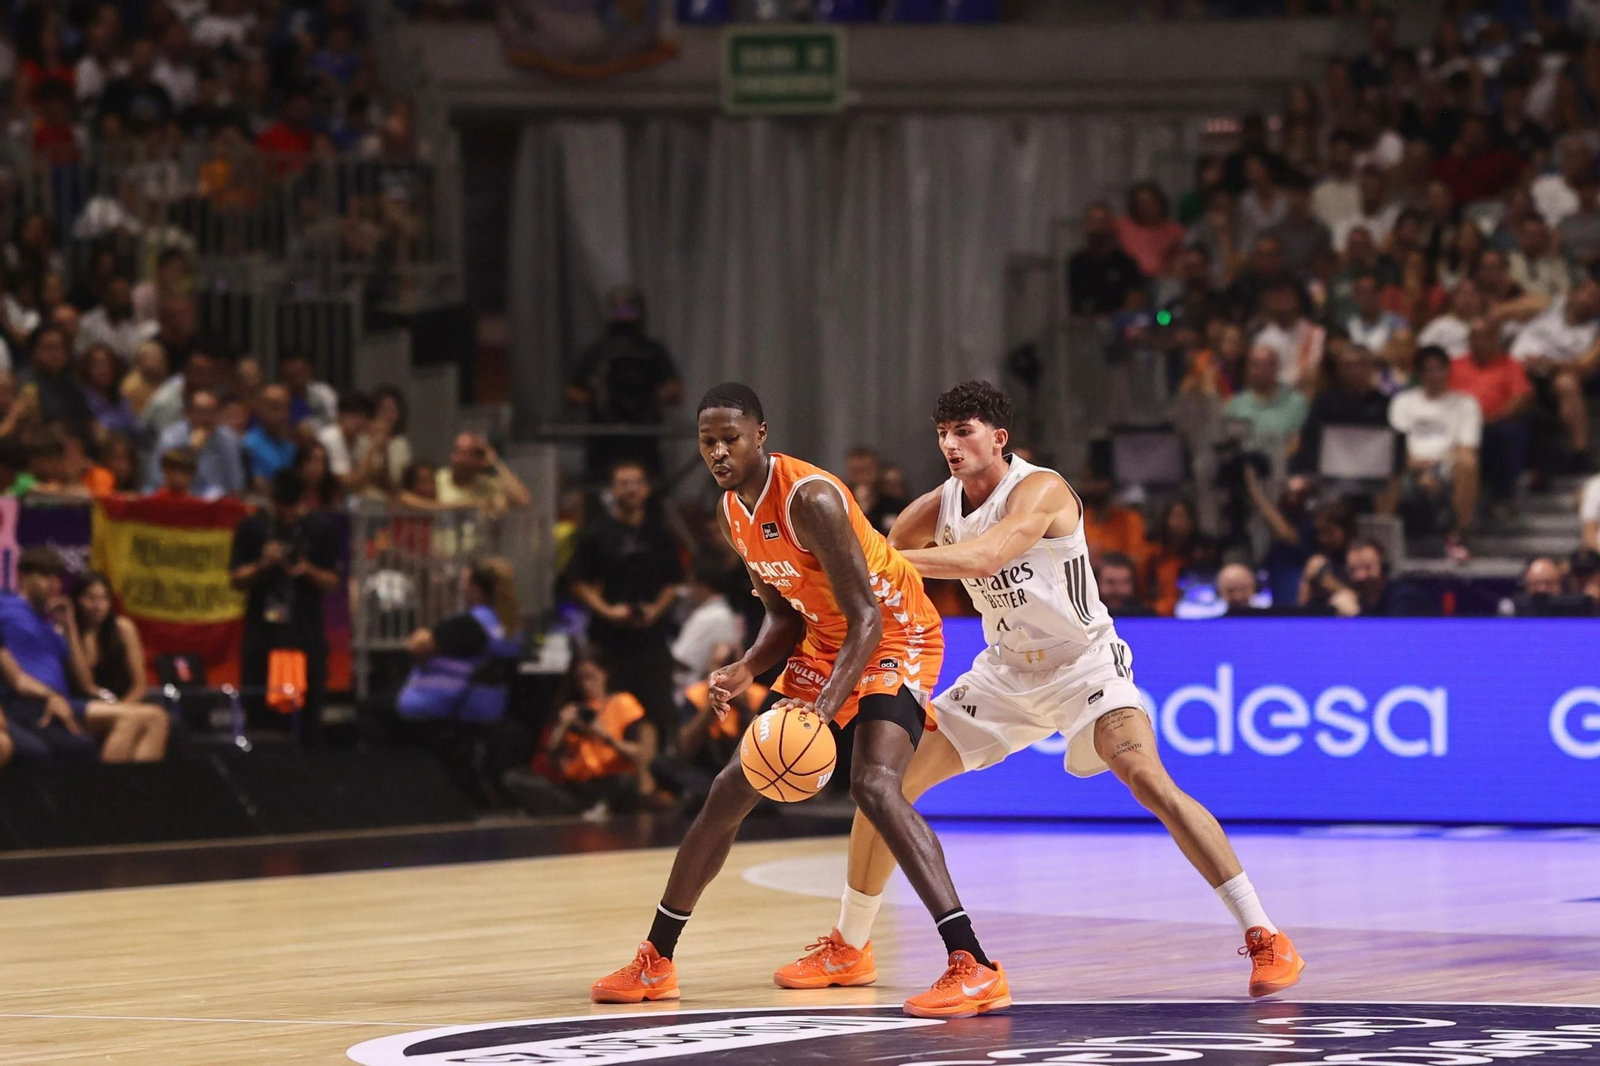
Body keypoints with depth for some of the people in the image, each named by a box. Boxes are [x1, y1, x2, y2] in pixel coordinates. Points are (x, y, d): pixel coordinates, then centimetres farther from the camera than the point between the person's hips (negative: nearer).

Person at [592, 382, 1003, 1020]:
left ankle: (974, 968, -35)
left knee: (874, 785, -30)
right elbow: (785, 613, 11)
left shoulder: (810, 498, -28)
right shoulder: (732, 515, 0)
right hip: (823, 643, 9)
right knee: (733, 789, 8)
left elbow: (867, 618, -29)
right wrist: (747, 670, -9)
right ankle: (656, 961, 22)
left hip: (894, 637, -9)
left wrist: (826, 704, -41)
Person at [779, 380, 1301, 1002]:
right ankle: (849, 948, 19)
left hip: (1085, 665, -7)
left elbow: (984, 558, -40)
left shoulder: (1039, 490, -23)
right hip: (1005, 672, 7)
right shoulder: (936, 509, -4)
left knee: (1148, 780, -28)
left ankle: (1265, 938, -24)